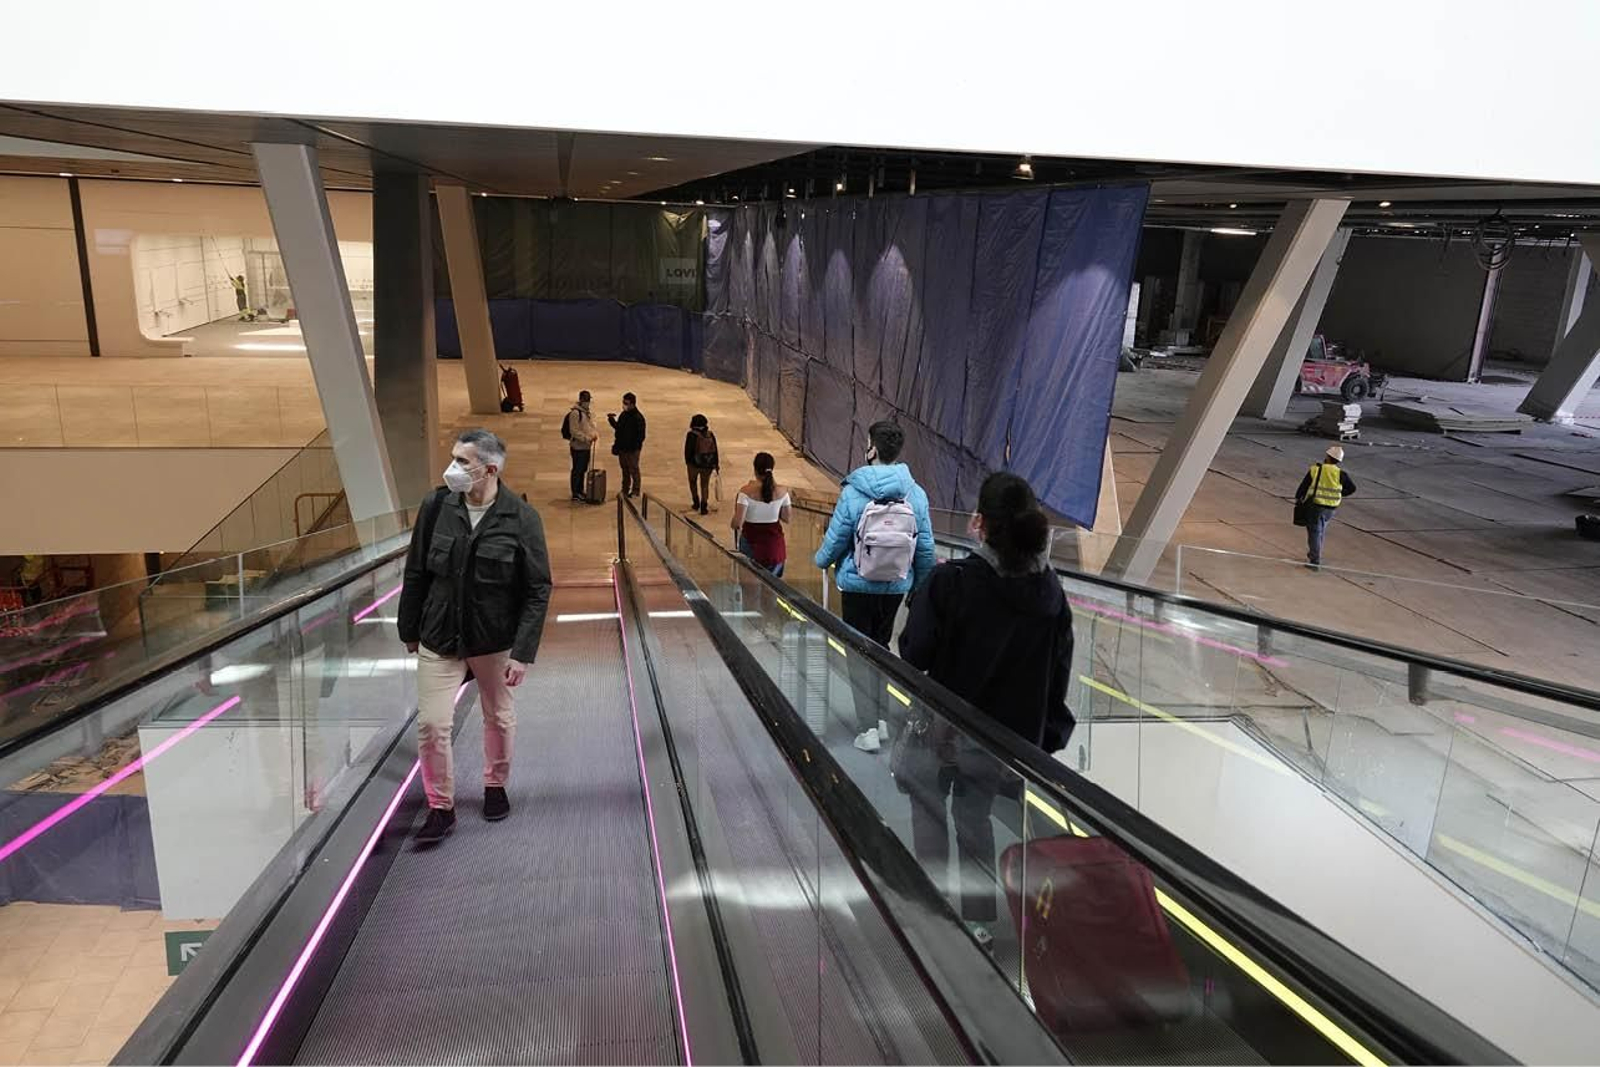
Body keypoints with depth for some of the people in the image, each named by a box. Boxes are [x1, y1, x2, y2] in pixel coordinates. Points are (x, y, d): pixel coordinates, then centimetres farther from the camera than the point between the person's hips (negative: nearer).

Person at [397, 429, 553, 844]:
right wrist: (410, 630, 9)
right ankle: (440, 807, 19)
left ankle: (495, 786, 42)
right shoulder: (436, 506, -8)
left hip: (495, 641, -1)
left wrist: (523, 652, -15)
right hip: (438, 640, 2)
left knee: (499, 718, 16)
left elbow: (538, 591, -11)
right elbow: (416, 574, 4)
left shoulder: (521, 518, -15)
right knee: (431, 724, 0)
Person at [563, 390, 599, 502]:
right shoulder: (575, 413, -16)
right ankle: (575, 494, 5)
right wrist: (586, 438, -24)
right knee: (577, 470, -2)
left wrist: (595, 433, 0)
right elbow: (574, 431, -21)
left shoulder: (587, 412, 12)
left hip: (586, 446, 9)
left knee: (583, 469, 17)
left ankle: (580, 491, 28)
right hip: (578, 447, -9)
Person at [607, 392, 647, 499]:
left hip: (632, 450, -8)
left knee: (634, 471, 3)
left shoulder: (638, 418, -15)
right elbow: (618, 428, 18)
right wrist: (612, 421, 1)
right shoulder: (623, 415, 8)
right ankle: (625, 491, 27)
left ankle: (635, 492, 12)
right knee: (625, 471, 16)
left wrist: (635, 446, -21)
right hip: (622, 448, 8)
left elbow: (640, 436, -16)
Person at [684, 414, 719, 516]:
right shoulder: (710, 435, -2)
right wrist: (716, 465, 10)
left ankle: (696, 504, 24)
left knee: (693, 482, 22)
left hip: (694, 464, -3)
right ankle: (704, 508, 10)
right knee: (705, 485, 13)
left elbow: (688, 450, -11)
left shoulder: (692, 435, -14)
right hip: (708, 464, 3)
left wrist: (687, 461, 6)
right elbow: (715, 451, 1)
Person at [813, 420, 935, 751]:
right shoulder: (915, 494, -5)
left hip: (858, 586, -3)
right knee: (881, 648, 21)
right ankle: (880, 720, 27)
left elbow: (836, 540, -8)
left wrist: (822, 560, 14)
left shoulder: (853, 492, -14)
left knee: (860, 654, 7)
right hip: (896, 587, 4)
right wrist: (921, 586, 12)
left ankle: (868, 729, 7)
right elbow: (925, 548, -2)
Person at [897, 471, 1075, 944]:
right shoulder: (1050, 593, -5)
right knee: (975, 814, 23)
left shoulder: (950, 581, -21)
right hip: (1009, 734, 4)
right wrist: (1047, 738, 12)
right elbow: (1058, 675, 2)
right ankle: (978, 918, 27)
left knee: (928, 804, 19)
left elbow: (914, 655, -16)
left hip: (944, 728, -4)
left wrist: (922, 598, -2)